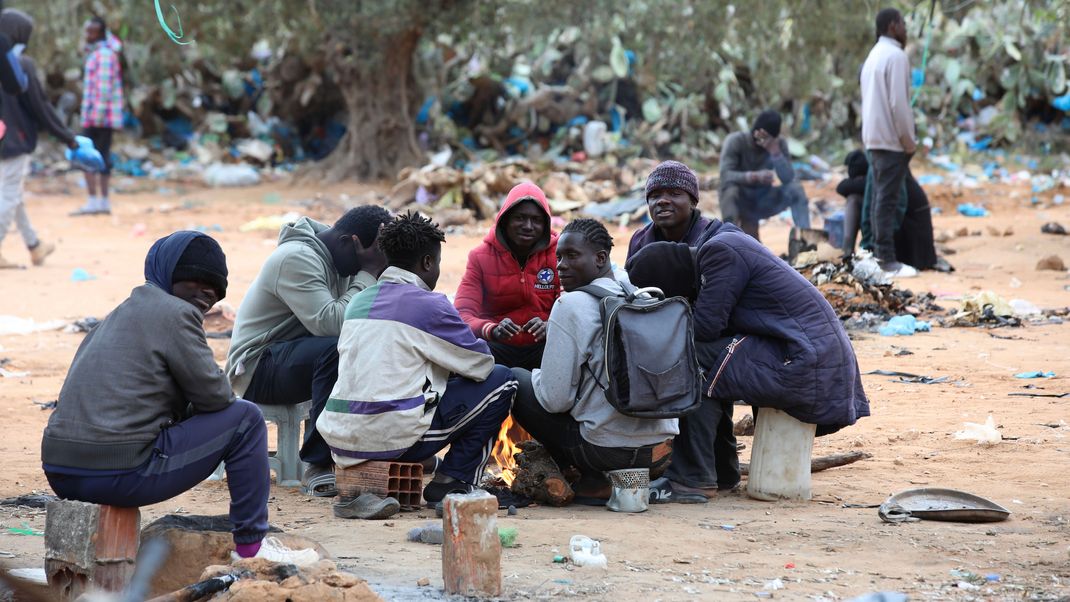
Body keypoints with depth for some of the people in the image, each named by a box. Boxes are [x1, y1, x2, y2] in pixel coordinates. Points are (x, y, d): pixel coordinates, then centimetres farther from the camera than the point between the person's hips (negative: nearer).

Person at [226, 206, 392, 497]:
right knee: (337, 349, -36)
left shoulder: (335, 258, 8)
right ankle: (320, 466, -31)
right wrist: (369, 274, -26)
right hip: (258, 367, -9)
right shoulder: (297, 259, -21)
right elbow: (330, 323, -33)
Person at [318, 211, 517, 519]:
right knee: (501, 381, 5)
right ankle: (451, 484, 4)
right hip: (393, 438, -7)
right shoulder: (428, 304, -6)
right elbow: (480, 364, 0)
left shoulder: (359, 301, 16)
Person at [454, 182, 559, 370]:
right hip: (497, 350, 0)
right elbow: (463, 314, -11)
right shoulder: (481, 257, -1)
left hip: (542, 347, 0)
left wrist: (549, 327, -34)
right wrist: (492, 330, -35)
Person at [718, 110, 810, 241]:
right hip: (740, 202, -3)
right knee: (730, 190, -36)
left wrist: (775, 151, -32)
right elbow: (725, 175, -30)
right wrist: (755, 176, -46)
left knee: (796, 189, -20)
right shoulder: (735, 141, -18)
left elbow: (788, 179, -19)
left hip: (763, 202, 3)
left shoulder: (779, 144, -8)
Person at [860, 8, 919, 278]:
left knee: (880, 197, 11)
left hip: (874, 138, 9)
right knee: (888, 199, -10)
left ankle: (880, 255, 12)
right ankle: (887, 261, -11)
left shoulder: (873, 56, 16)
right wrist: (908, 140, -12)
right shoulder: (896, 56, -13)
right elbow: (898, 103, -19)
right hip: (891, 140, -9)